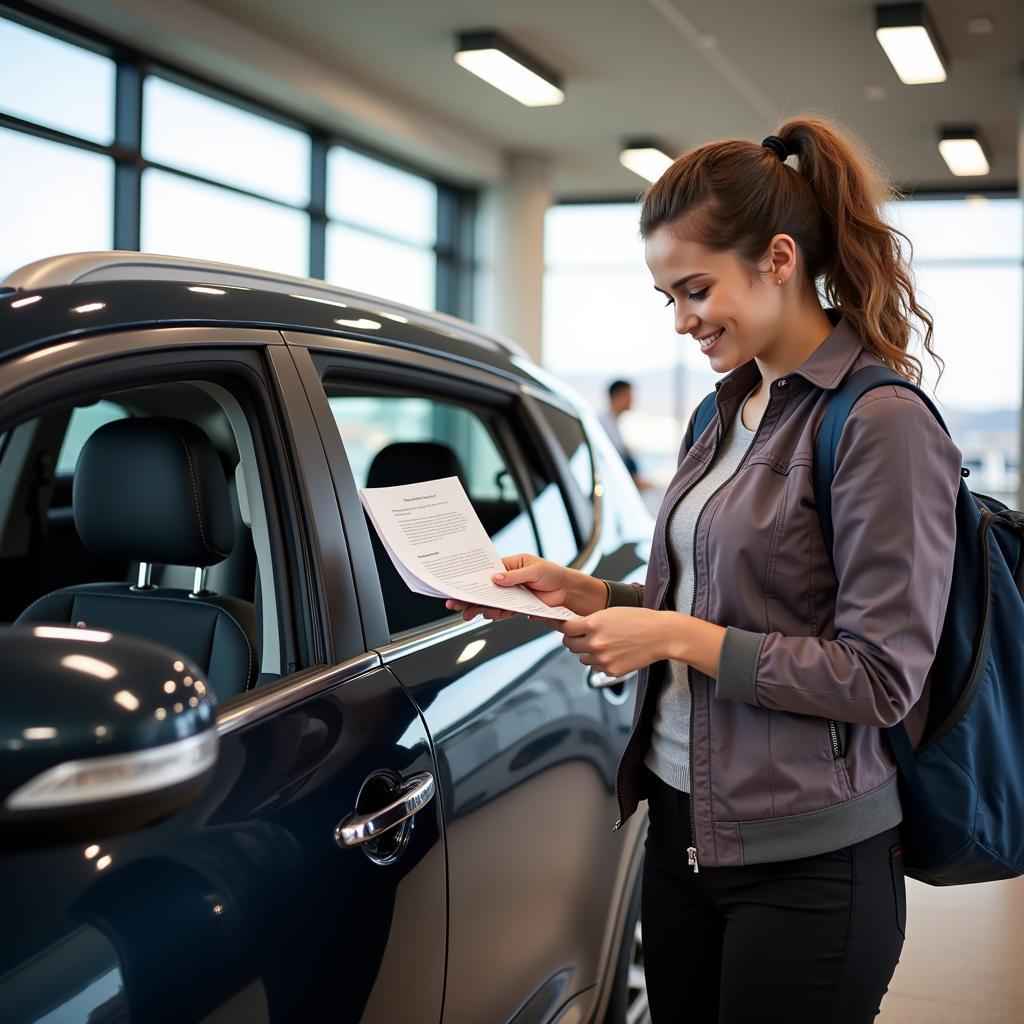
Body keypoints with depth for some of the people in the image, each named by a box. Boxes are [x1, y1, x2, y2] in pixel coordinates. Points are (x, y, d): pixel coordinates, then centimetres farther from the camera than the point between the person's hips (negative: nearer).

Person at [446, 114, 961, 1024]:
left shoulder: (881, 424, -15)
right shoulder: (725, 413, 9)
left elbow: (882, 677, -17)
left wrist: (677, 637, -18)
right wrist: (576, 591, 3)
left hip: (804, 861, -7)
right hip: (681, 824, 7)